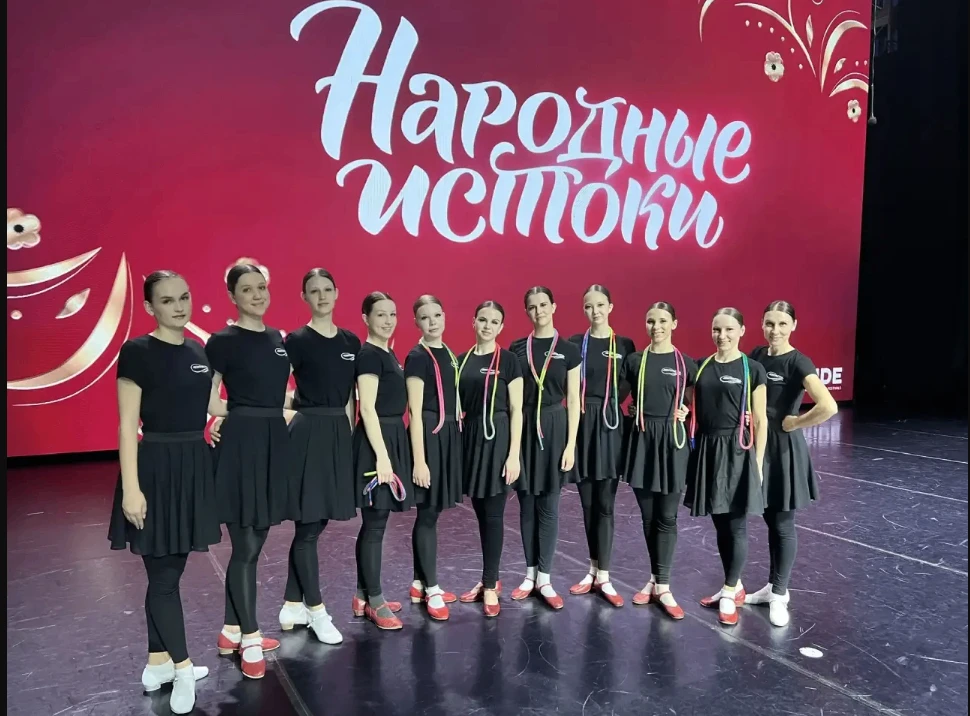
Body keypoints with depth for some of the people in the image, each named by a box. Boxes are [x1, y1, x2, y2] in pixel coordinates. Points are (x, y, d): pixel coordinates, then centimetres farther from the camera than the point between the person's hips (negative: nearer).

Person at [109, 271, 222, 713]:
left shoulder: (198, 352, 8)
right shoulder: (137, 352, -10)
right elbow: (127, 426, -12)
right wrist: (131, 488, -17)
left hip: (194, 465, 7)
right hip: (156, 466, -6)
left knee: (171, 569, 14)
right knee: (164, 573, 2)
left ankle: (157, 664, 27)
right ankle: (182, 667, 15)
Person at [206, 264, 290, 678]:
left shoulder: (277, 338, 12)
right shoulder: (223, 341, -8)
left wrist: (282, 419, 12)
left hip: (274, 441, 7)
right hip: (241, 442, -7)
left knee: (256, 541, 13)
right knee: (246, 545, -1)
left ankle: (231, 631, 26)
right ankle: (250, 637, 13)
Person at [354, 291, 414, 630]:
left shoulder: (389, 355, 14)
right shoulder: (368, 355, -13)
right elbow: (368, 409, -18)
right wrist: (381, 455, -22)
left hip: (392, 438, 10)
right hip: (376, 442, -10)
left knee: (373, 522, 14)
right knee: (375, 523, -2)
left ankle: (363, 596, 25)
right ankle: (374, 601, 9)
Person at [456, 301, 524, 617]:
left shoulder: (508, 360, -4)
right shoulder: (462, 360, 9)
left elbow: (516, 410, -7)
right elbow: (457, 407, 11)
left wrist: (514, 454, -13)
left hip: (498, 438, -5)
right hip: (470, 437, 5)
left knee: (493, 514, 1)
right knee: (480, 513, 12)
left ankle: (490, 586, 11)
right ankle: (489, 578, 26)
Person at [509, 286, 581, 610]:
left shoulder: (568, 350, -1)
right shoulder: (516, 348, 4)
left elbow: (573, 401, -2)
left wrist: (571, 444, -7)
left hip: (554, 428, -2)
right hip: (523, 428, 2)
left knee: (548, 506, 4)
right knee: (527, 505, 10)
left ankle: (544, 578, 15)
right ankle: (530, 574, 22)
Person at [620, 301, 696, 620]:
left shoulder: (685, 363, 0)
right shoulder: (633, 361, 3)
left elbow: (695, 399, 9)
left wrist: (685, 411, -8)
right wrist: (632, 409, -3)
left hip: (671, 440, -1)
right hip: (641, 439, 2)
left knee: (666, 516, 2)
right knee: (648, 515, 9)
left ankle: (662, 586, 9)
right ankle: (655, 578, 23)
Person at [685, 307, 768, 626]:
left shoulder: (752, 369, -4)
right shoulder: (701, 366, 7)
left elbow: (759, 420, -4)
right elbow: (693, 408, 15)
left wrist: (758, 461, -7)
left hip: (737, 450, -4)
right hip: (706, 448, 4)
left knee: (736, 525, 2)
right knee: (720, 525, 12)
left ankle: (729, 593, 15)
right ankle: (734, 586, 27)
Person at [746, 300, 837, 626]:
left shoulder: (798, 362, -17)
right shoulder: (757, 355, 3)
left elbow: (828, 407, -31)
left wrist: (794, 423, -18)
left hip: (784, 448, -6)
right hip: (758, 444, 6)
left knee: (783, 524, 6)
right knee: (770, 520, 17)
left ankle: (780, 595, 20)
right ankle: (773, 586, 30)